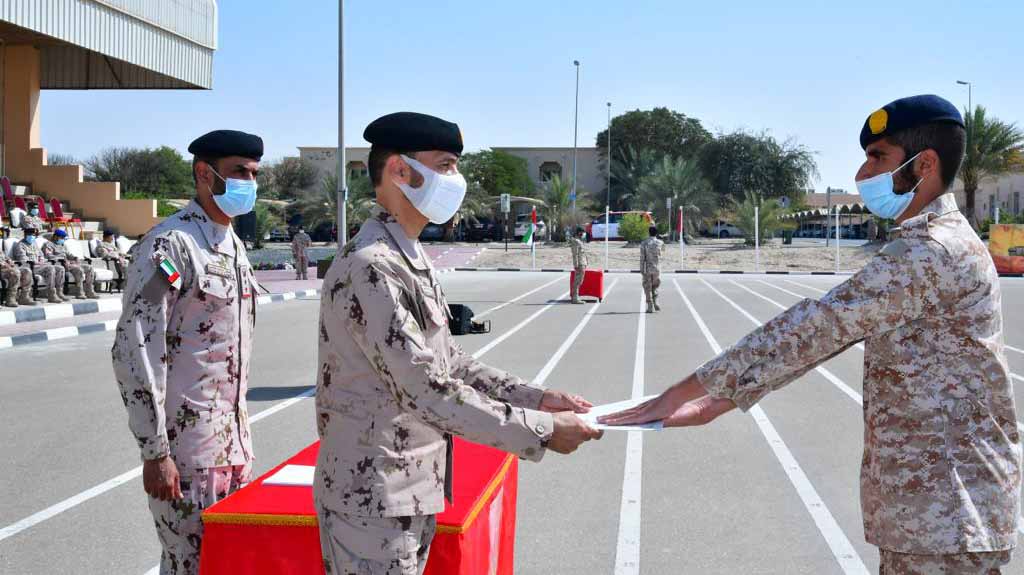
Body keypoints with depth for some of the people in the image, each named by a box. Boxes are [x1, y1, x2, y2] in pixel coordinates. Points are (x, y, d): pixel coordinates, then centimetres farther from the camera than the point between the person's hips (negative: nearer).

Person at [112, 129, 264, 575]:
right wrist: (154, 452, -20)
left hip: (235, 441, 8)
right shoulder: (168, 245, -14)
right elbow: (134, 353, -19)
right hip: (187, 445, -8)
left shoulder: (235, 246, 13)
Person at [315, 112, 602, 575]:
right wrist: (542, 431, -19)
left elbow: (447, 363, 14)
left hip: (410, 490, 9)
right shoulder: (370, 268, -22)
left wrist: (535, 399, 4)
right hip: (373, 501, -9)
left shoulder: (411, 259, 11)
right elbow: (429, 393, -25)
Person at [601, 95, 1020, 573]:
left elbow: (808, 331, -22)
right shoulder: (930, 247, 14)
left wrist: (679, 395, -18)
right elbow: (820, 337, 10)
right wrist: (717, 401, 4)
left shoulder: (930, 253, -19)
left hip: (944, 513, -9)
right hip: (926, 502, 9)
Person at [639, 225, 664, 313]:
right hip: (657, 269, 2)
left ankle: (650, 307, 2)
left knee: (648, 288, 5)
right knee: (655, 287, 19)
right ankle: (655, 303, 4)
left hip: (647, 269, -2)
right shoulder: (660, 243, -1)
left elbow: (642, 258, -9)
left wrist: (641, 271, -4)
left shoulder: (644, 243, -6)